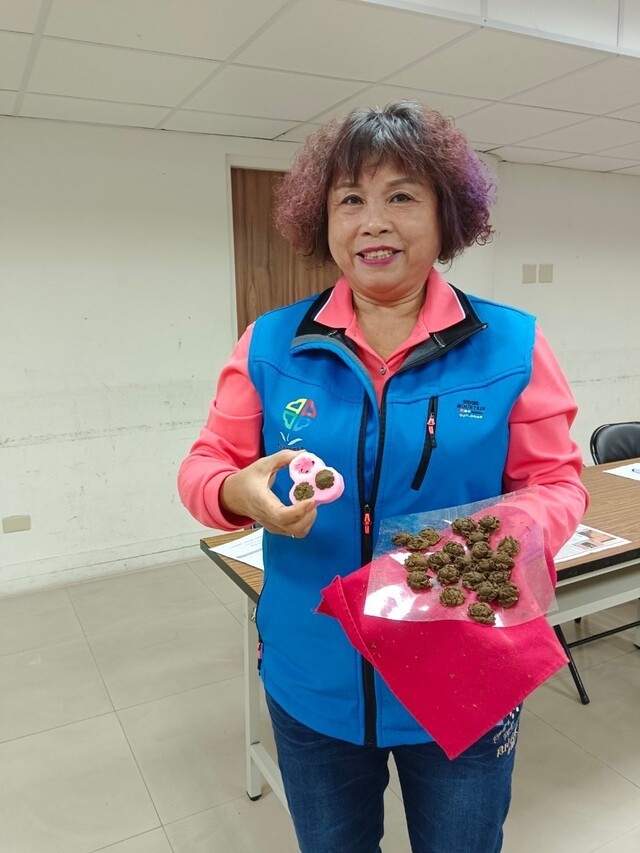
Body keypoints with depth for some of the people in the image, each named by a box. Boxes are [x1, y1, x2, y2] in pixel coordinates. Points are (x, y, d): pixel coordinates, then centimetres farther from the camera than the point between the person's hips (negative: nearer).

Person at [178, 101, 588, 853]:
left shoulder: (511, 345, -8)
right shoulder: (271, 344, -5)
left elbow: (557, 480, -2)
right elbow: (205, 466, -1)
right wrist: (240, 492, -24)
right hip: (312, 683, 2)